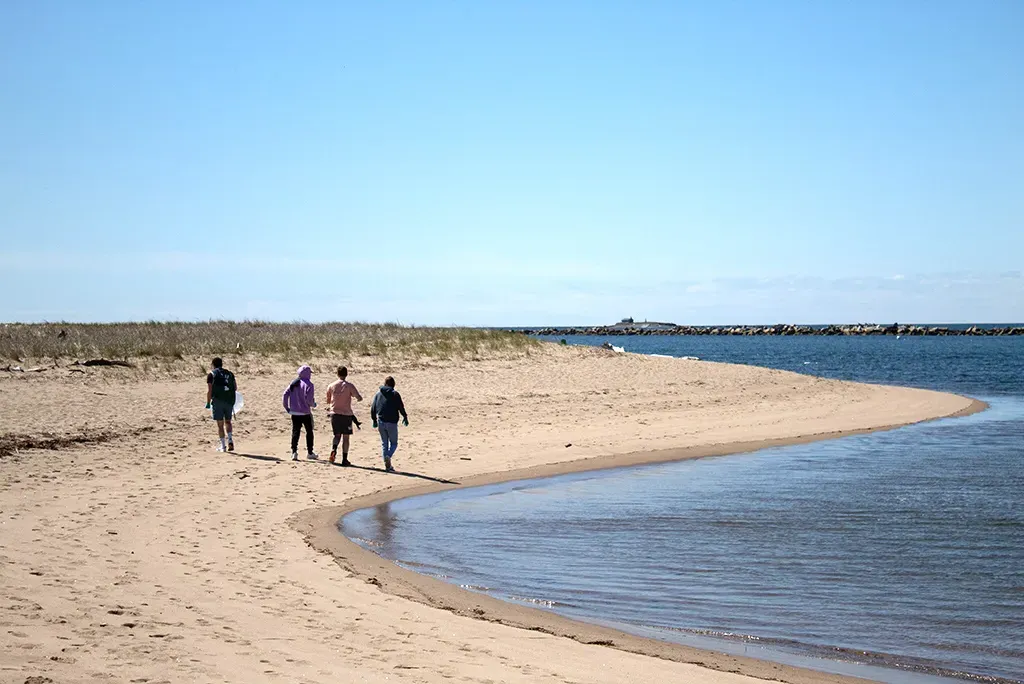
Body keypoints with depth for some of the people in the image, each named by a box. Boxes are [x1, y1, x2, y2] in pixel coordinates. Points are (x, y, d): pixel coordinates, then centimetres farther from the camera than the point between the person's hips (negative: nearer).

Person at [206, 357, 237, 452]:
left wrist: (208, 403, 1)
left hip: (218, 401, -3)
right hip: (230, 401, 3)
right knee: (227, 421, 19)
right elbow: (235, 388, 12)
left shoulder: (211, 374, 3)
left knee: (220, 423, 3)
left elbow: (209, 390, -5)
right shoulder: (229, 373, 14)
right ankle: (230, 440, 0)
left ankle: (223, 446, 3)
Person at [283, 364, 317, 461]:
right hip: (305, 413, -4)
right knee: (309, 431, 11)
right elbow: (309, 398, -19)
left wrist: (287, 407, 10)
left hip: (294, 413, 4)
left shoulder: (293, 383, 6)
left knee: (295, 432, 6)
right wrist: (313, 404, 1)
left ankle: (294, 452, -4)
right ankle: (309, 452, 16)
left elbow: (285, 395, 2)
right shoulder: (308, 384, -12)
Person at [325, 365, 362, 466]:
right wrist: (359, 398, 15)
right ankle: (344, 459, 5)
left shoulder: (331, 386, 2)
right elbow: (359, 398, -7)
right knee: (345, 437, 5)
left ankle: (333, 449, -13)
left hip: (334, 413, 2)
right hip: (347, 414, -2)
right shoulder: (349, 386, -7)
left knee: (337, 435, 15)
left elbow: (328, 401, 12)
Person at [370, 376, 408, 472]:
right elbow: (401, 407, -5)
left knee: (384, 443, 13)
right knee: (393, 443, 9)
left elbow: (373, 408, 8)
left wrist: (374, 420, 20)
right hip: (392, 423, -3)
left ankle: (387, 465, 8)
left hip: (381, 422, 3)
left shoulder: (378, 394, 6)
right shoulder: (395, 394, -5)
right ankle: (388, 456, -21)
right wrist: (405, 417, 11)